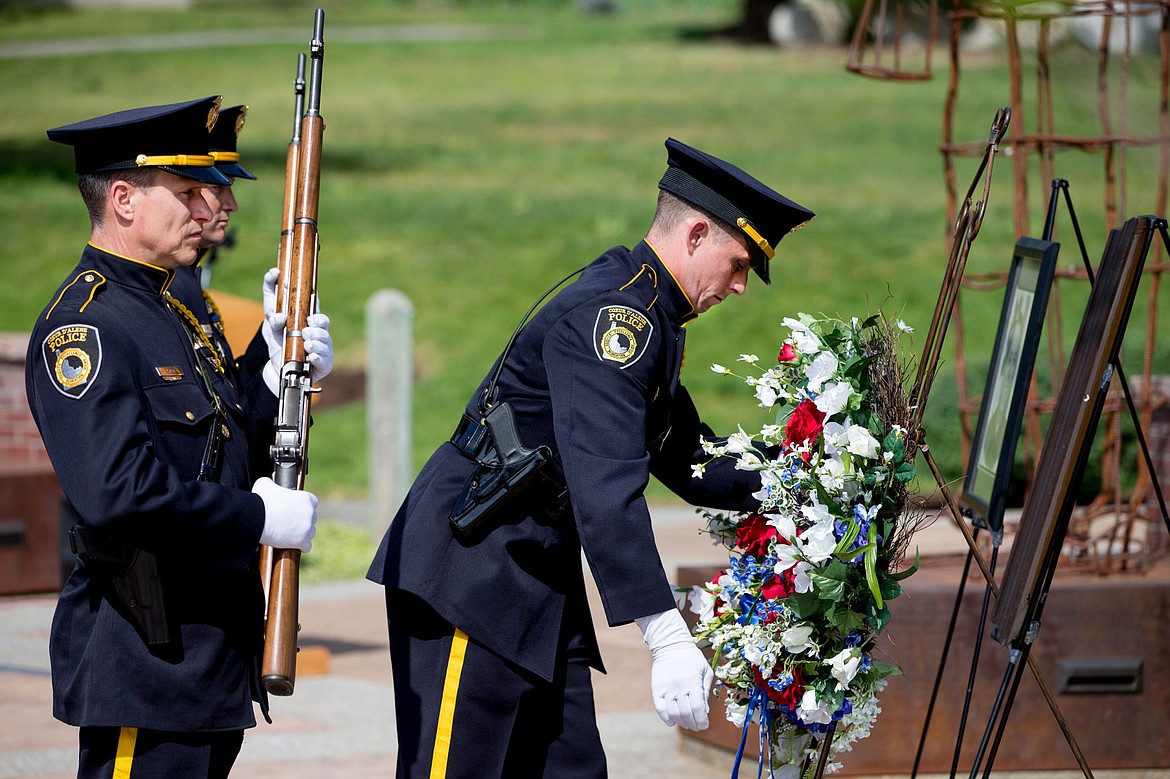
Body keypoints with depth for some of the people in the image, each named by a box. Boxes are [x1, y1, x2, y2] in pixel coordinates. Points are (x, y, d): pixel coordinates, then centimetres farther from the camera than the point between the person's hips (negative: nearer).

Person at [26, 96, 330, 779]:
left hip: (212, 652, 10)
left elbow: (227, 451, 19)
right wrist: (259, 519, -18)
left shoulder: (178, 311, 16)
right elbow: (117, 492, -26)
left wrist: (276, 374, 3)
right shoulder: (85, 324, -15)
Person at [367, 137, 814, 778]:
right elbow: (605, 485, -28)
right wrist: (666, 635, -34)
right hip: (472, 571, -10)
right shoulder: (612, 312, -18)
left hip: (540, 581, 10)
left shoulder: (644, 315, 16)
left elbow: (684, 456, 26)